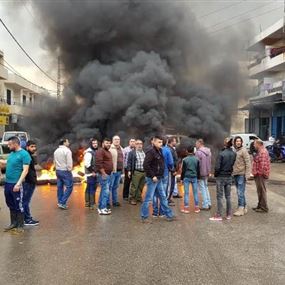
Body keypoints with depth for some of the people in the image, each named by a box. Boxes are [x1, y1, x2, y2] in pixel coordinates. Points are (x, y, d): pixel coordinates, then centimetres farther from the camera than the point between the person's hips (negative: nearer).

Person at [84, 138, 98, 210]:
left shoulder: (95, 151, 13)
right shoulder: (89, 152, -15)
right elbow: (87, 164, -22)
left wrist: (95, 171, 13)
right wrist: (92, 171, -17)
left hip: (94, 173, 9)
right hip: (91, 174, -9)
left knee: (89, 188, 17)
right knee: (92, 189, -6)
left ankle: (87, 202, 27)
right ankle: (92, 204, 0)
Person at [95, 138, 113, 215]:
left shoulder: (108, 152, 19)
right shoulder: (100, 151, -12)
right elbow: (99, 163, -22)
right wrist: (103, 173, -22)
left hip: (108, 174, 10)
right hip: (104, 174, -10)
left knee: (104, 191, 14)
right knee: (106, 191, -11)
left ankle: (100, 207, 22)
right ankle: (102, 209, -7)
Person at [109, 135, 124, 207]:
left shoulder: (121, 149, 16)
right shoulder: (110, 148, -9)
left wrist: (122, 169, 16)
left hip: (119, 171, 7)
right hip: (112, 171, -7)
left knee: (115, 187, 15)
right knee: (110, 186, -2)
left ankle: (115, 201, 23)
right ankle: (107, 202, 6)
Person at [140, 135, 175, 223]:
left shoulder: (160, 152, 12)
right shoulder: (151, 152, -15)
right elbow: (146, 165, -22)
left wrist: (160, 175, 10)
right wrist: (152, 176, -20)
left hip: (159, 179, 9)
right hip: (152, 179, -9)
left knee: (163, 197, 15)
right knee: (148, 198, 0)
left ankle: (169, 215, 24)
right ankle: (144, 217, 11)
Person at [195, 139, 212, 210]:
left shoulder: (198, 152, -18)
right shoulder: (209, 151, 7)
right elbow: (210, 162, 11)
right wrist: (209, 171, 18)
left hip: (200, 173, -8)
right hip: (207, 173, 8)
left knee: (202, 189, 1)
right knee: (206, 187, 20)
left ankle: (205, 205, 6)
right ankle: (209, 204, 23)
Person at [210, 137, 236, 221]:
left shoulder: (221, 154, -17)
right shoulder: (234, 154, -2)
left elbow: (217, 167, -16)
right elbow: (234, 165, 2)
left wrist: (216, 174, -1)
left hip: (221, 177, -5)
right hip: (229, 177, 5)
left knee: (220, 196, 1)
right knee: (228, 196, 13)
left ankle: (219, 215, 5)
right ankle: (229, 215, 19)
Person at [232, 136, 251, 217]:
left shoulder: (244, 150, -9)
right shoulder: (234, 151, 13)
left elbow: (248, 163, -13)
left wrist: (247, 174, -17)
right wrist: (232, 172, 14)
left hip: (242, 174, -8)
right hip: (235, 174, 8)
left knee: (240, 192, -8)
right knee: (240, 192, 13)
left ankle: (240, 209, -4)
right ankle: (244, 208, 22)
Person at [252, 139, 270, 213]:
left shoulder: (263, 152, -18)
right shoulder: (260, 151, 16)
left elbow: (262, 164, -24)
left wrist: (259, 173, -20)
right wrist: (255, 172, 18)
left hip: (261, 175, -11)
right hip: (258, 174, 11)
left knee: (262, 191, -3)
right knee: (260, 191, 17)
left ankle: (264, 208, 5)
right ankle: (260, 206, 27)